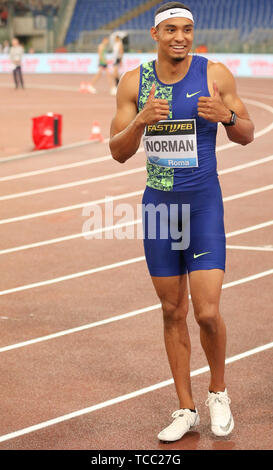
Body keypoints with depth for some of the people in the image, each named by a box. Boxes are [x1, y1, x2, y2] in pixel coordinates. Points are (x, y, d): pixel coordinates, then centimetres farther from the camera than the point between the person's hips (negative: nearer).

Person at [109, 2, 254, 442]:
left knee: (207, 312, -9)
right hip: (159, 205, 3)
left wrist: (227, 115, -19)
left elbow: (247, 135, 3)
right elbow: (118, 152, 0)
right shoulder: (134, 82, 0)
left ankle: (218, 392, 18)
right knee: (173, 313, 8)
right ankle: (186, 409, 20)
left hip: (204, 205, -2)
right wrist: (141, 120, -19)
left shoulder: (215, 74, -5)